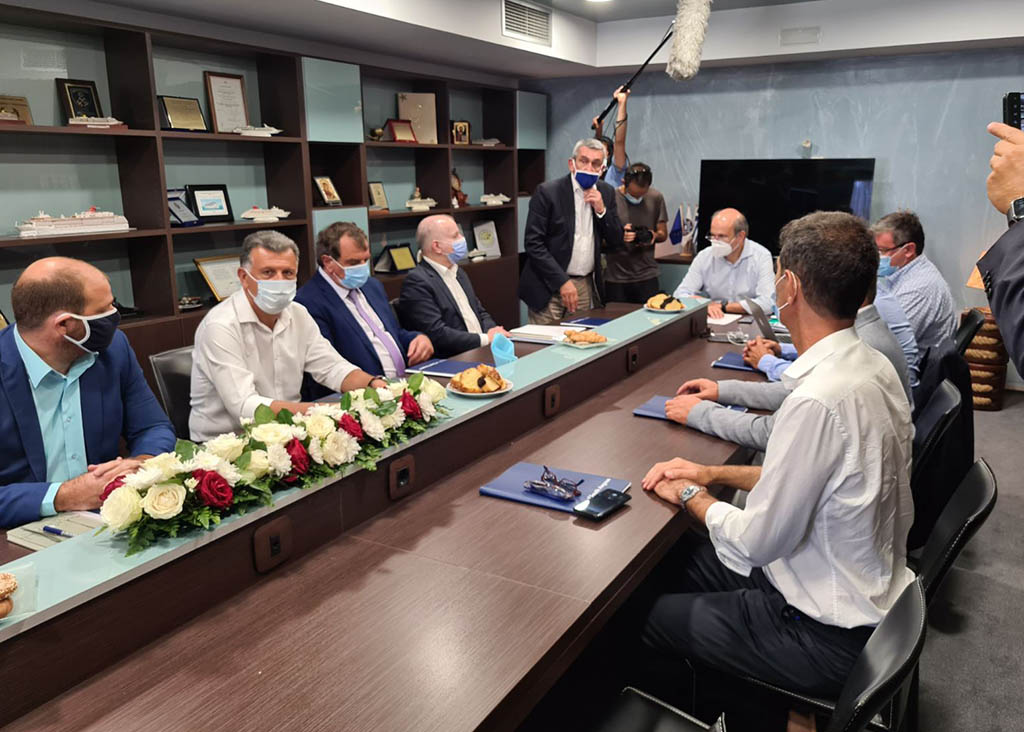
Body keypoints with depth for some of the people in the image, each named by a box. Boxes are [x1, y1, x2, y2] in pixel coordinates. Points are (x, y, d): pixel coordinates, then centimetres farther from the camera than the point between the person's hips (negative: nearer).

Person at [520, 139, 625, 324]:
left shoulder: (606, 192, 7)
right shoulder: (547, 191, -9)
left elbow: (616, 242, 8)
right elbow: (533, 244, -12)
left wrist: (601, 210, -9)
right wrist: (562, 281, -17)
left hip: (586, 287, 5)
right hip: (549, 286, -4)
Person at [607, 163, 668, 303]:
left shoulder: (656, 197, 3)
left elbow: (663, 234, 13)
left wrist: (654, 236, -10)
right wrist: (619, 236, -22)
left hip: (647, 276, 2)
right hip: (616, 277, -2)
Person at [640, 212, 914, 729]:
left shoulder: (819, 402, -33)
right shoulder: (872, 365, -3)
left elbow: (757, 541, -23)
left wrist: (691, 495, -6)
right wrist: (712, 474, 5)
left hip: (832, 636, -9)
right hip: (870, 589, 9)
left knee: (649, 617, 2)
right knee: (682, 561, 18)